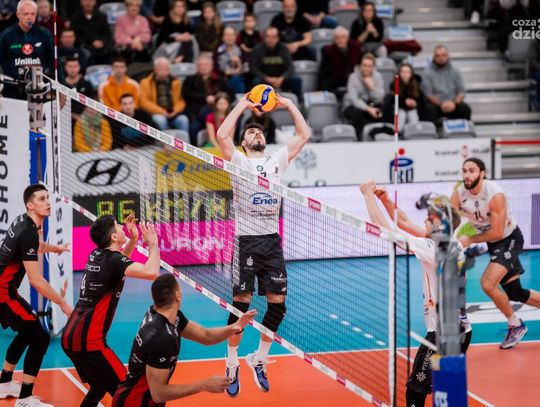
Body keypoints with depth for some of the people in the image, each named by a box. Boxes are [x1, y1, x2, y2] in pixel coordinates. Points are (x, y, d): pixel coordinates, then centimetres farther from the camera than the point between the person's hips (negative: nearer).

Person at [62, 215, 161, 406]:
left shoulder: (96, 255, 11)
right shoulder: (113, 259, -13)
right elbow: (151, 272, -28)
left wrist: (133, 239, 21)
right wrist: (153, 244, -11)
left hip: (71, 336, 9)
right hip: (87, 340, -9)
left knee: (99, 388, 23)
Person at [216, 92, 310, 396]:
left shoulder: (278, 161, 14)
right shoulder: (239, 162, 4)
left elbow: (304, 134, 13)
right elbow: (222, 135, -12)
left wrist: (289, 105, 9)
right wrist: (241, 106, -7)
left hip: (272, 240, 4)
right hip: (246, 241, -4)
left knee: (277, 303, 1)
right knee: (241, 304, -4)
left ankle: (259, 360, 18)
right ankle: (232, 365, 7)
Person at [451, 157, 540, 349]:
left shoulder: (495, 195, -28)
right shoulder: (459, 195, -11)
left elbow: (497, 233, -28)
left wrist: (470, 240, -25)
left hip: (510, 239, -7)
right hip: (493, 244, 7)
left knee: (488, 283, -23)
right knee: (514, 293, 13)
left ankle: (515, 325, -4)